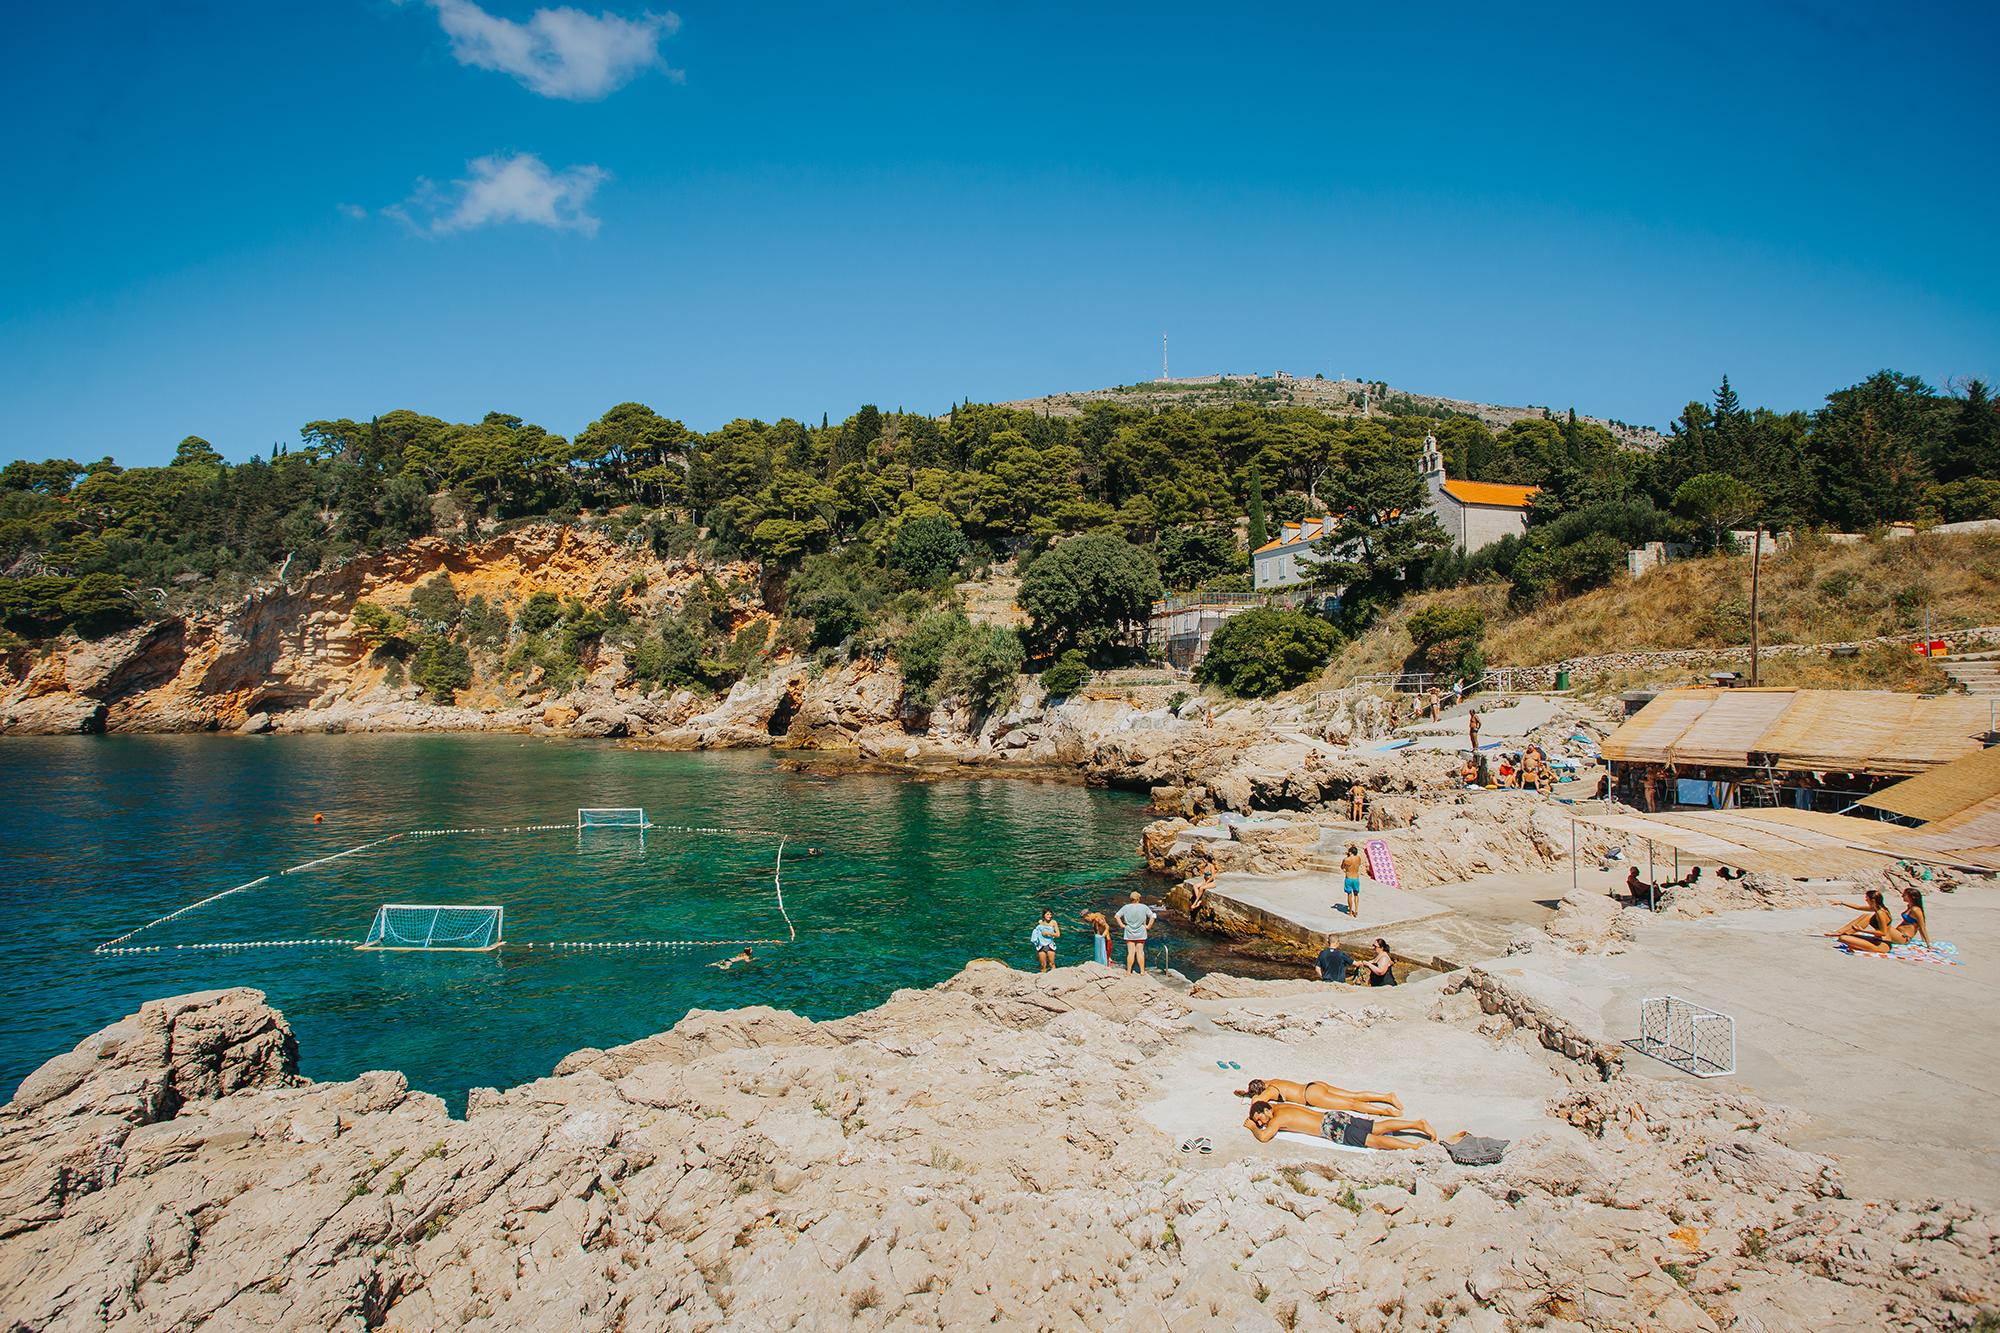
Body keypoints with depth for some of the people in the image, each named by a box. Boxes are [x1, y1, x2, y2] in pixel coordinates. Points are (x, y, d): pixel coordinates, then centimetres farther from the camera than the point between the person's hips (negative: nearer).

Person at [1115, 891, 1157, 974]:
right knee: (1140, 952, 6)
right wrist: (1148, 926, -3)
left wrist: (1122, 925, 0)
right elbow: (1153, 916, -9)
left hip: (1129, 933, 0)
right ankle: (1142, 971, 9)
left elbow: (1117, 916, -4)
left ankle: (1128, 971, 5)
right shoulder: (1144, 907, -6)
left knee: (1131, 952, 3)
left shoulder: (1126, 907, -3)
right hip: (1140, 933, 0)